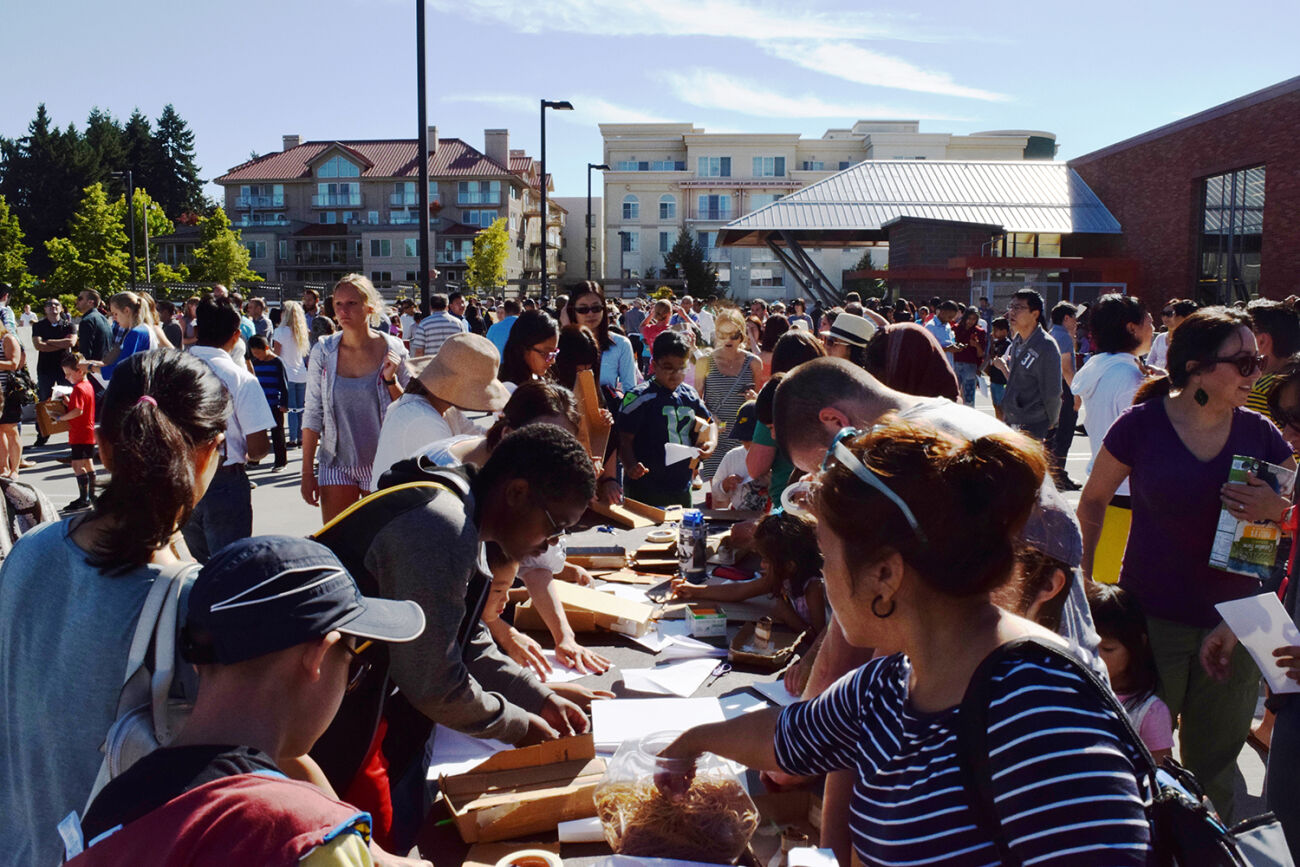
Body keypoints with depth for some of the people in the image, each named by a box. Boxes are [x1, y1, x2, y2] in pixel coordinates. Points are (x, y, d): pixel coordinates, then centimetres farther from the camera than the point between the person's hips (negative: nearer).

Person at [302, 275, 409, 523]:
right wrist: (307, 472, 2)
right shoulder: (323, 351, -2)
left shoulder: (393, 350, -5)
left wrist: (390, 380, -16)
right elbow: (313, 414, 3)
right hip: (336, 464, 1)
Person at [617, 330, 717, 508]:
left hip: (682, 489, 6)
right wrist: (631, 466, -28)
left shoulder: (689, 395, 11)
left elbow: (709, 422, 25)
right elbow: (624, 439, -11)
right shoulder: (638, 397, -8)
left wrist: (711, 442, 4)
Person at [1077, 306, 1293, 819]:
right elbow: (1094, 499, 3)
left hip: (1234, 620, 3)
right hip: (1152, 617, -3)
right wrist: (1083, 575, 0)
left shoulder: (1258, 433, 0)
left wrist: (1276, 508, -16)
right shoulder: (1141, 425, -8)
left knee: (1214, 763, 16)